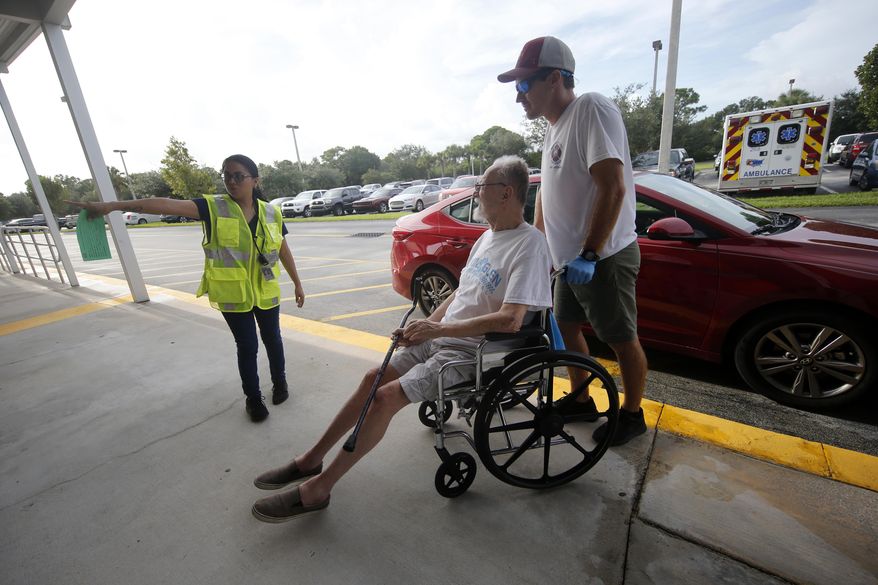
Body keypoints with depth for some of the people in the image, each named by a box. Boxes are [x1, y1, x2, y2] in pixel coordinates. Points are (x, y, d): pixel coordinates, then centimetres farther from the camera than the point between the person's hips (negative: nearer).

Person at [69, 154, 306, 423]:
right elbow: (169, 205, -20)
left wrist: (297, 284, 8)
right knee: (247, 346, 8)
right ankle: (253, 398, 28)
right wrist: (113, 205, -30)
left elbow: (284, 250, 4)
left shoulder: (271, 213, -3)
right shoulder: (214, 207, -8)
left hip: (266, 292, 2)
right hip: (233, 295, -1)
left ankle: (279, 381, 41)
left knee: (272, 339, 16)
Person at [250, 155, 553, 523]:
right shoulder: (488, 237, 13)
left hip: (473, 351, -8)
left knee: (386, 397, -17)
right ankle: (312, 460, 18)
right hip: (442, 337, 8)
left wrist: (439, 329, -22)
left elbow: (510, 320, -26)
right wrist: (427, 326, 3)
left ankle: (316, 489, 0)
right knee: (373, 378, 2)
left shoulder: (529, 244, -15)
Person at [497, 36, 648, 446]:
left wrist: (589, 254, -24)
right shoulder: (554, 128, 14)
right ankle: (582, 400, 35)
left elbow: (613, 188, -23)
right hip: (570, 258, 9)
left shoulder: (591, 109, -13)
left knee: (622, 340, 6)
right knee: (566, 327, 16)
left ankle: (632, 414, 28)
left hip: (603, 258, -9)